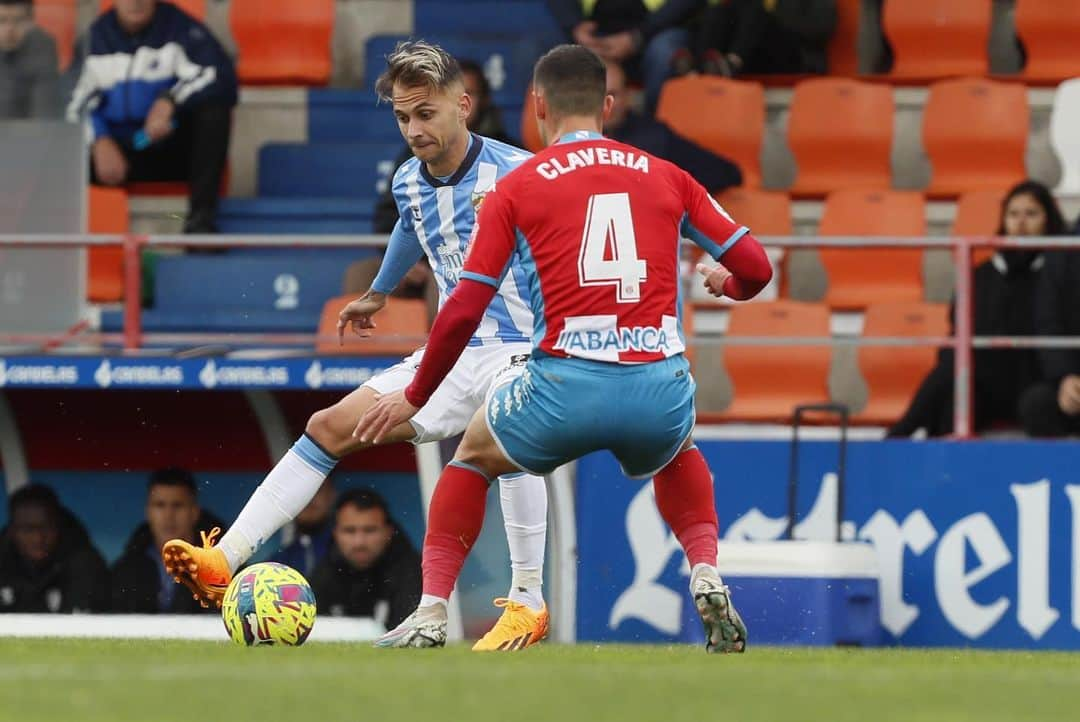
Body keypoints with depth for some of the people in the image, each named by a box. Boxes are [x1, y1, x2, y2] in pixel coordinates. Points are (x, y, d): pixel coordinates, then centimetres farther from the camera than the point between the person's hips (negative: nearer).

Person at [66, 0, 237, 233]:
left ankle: (201, 217, -31)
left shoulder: (179, 28, -4)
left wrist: (170, 101, -31)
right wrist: (100, 142, -20)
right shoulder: (95, 37, 2)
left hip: (175, 151, -1)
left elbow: (222, 76, -17)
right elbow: (75, 105, -2)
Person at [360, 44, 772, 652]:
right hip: (660, 391, 2)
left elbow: (464, 312, 4)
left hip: (566, 389, -2)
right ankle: (708, 579, 16)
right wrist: (726, 283, 38)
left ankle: (431, 615, 18)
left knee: (474, 456, 29)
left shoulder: (515, 190, 7)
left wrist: (414, 398, 18)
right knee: (677, 453, 39)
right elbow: (755, 268, 13)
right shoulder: (667, 178, 13)